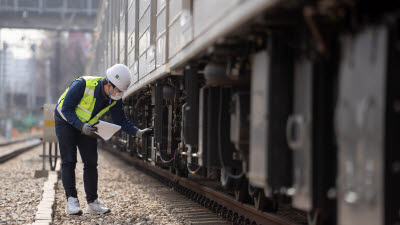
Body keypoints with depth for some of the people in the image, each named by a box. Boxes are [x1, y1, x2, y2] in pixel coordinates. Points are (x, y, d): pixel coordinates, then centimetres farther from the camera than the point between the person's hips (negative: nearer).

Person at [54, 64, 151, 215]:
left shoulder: (115, 99, -14)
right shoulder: (82, 85, -33)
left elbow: (120, 120, -4)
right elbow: (66, 109, -28)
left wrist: (137, 132, -19)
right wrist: (81, 126, -40)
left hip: (87, 126, 5)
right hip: (65, 122, -5)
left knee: (91, 162, -1)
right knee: (69, 161, -13)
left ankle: (92, 202, 2)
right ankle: (71, 200, -11)